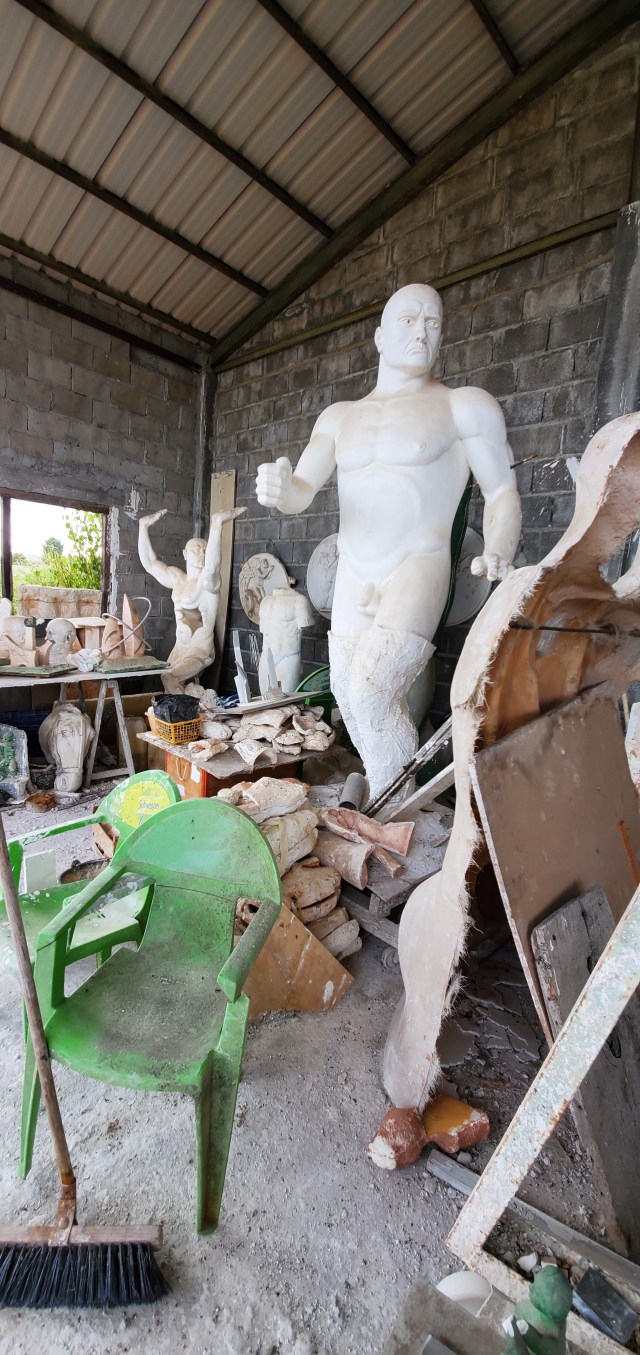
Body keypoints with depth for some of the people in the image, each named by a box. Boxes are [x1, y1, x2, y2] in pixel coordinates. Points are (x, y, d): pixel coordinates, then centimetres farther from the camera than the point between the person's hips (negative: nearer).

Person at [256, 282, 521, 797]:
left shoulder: (466, 406, 3)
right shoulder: (339, 417, 15)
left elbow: (503, 493, 0)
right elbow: (301, 493, 6)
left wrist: (498, 556, -20)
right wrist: (277, 489, -19)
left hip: (419, 569, -5)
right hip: (352, 581, 5)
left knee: (369, 692, -21)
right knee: (352, 699, 7)